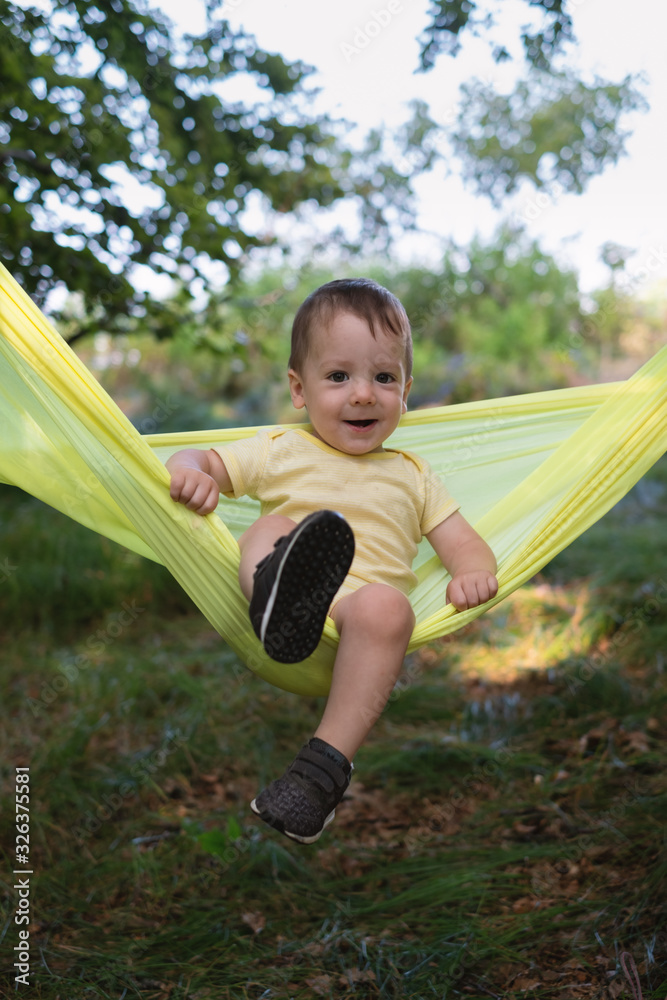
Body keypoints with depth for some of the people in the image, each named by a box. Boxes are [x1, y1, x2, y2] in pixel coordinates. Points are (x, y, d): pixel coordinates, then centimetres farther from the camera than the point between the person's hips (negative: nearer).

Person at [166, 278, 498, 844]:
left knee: (386, 605, -35)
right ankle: (281, 605, -60)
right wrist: (189, 471, -5)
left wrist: (473, 573, -5)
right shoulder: (280, 451, 22)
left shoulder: (412, 477, 24)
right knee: (272, 528, -27)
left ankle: (328, 761, -37)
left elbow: (464, 544, 20)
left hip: (358, 626, 0)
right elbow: (203, 461, 21)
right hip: (264, 590, 0)